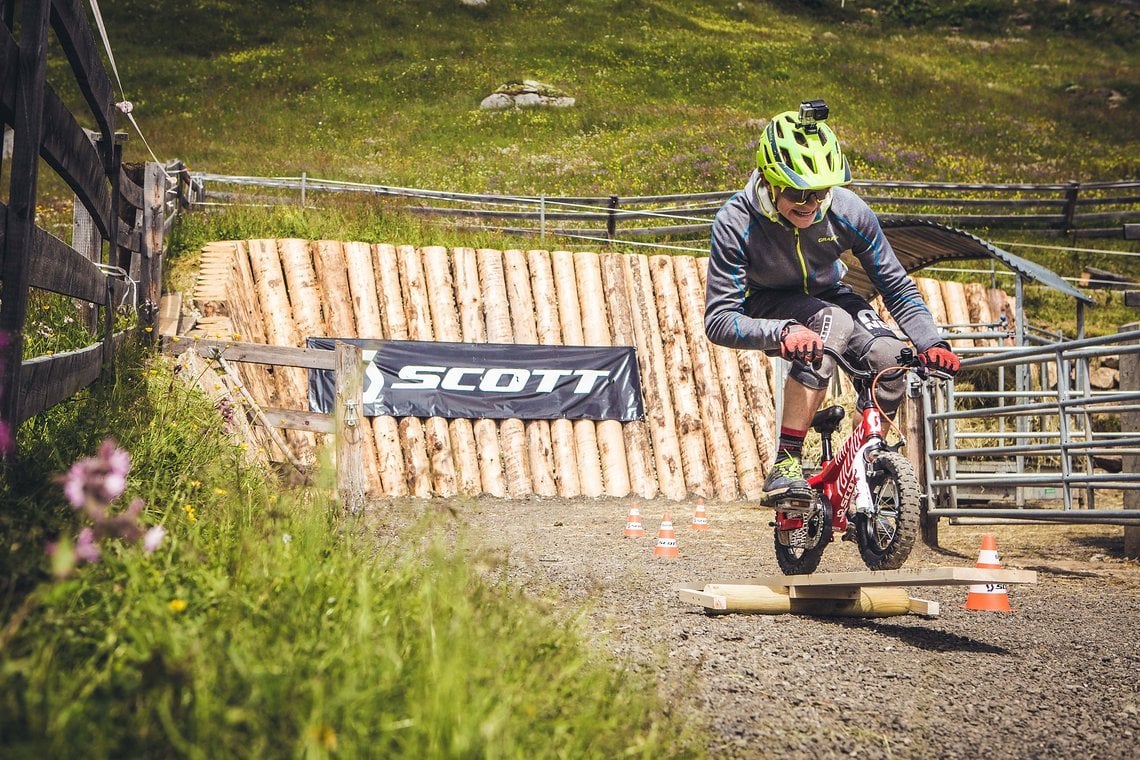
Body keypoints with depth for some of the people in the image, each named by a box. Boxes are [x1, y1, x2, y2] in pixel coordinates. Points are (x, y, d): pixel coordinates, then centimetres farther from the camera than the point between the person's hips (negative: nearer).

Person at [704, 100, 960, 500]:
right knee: (832, 322, -36)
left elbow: (896, 285, -12)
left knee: (889, 360, -25)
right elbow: (719, 320, -33)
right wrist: (783, 332, -51)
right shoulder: (736, 223, -30)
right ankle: (785, 465, -35)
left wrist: (930, 341, -28)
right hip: (768, 307, -3)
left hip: (829, 297, 4)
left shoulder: (849, 211, -23)